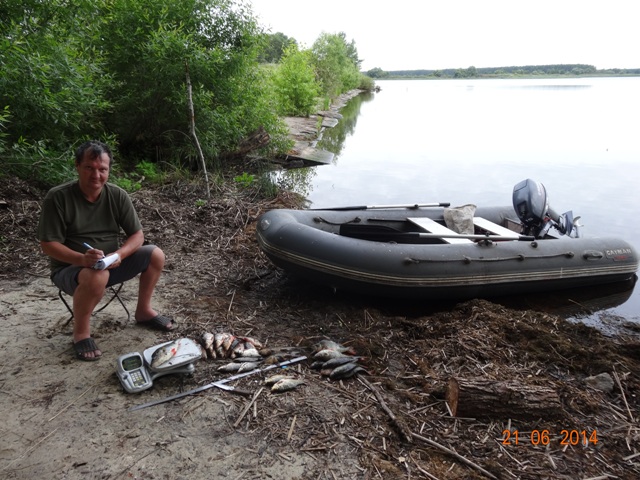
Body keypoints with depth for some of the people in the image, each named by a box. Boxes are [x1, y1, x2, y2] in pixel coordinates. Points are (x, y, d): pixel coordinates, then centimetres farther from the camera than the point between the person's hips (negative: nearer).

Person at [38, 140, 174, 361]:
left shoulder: (118, 195, -6)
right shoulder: (58, 197, -17)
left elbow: (137, 235, -4)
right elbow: (48, 244, -18)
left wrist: (119, 255, -25)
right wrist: (83, 259, -35)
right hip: (69, 269, -5)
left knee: (155, 255, -9)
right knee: (96, 276, -38)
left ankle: (143, 311, 11)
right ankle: (80, 332, -12)